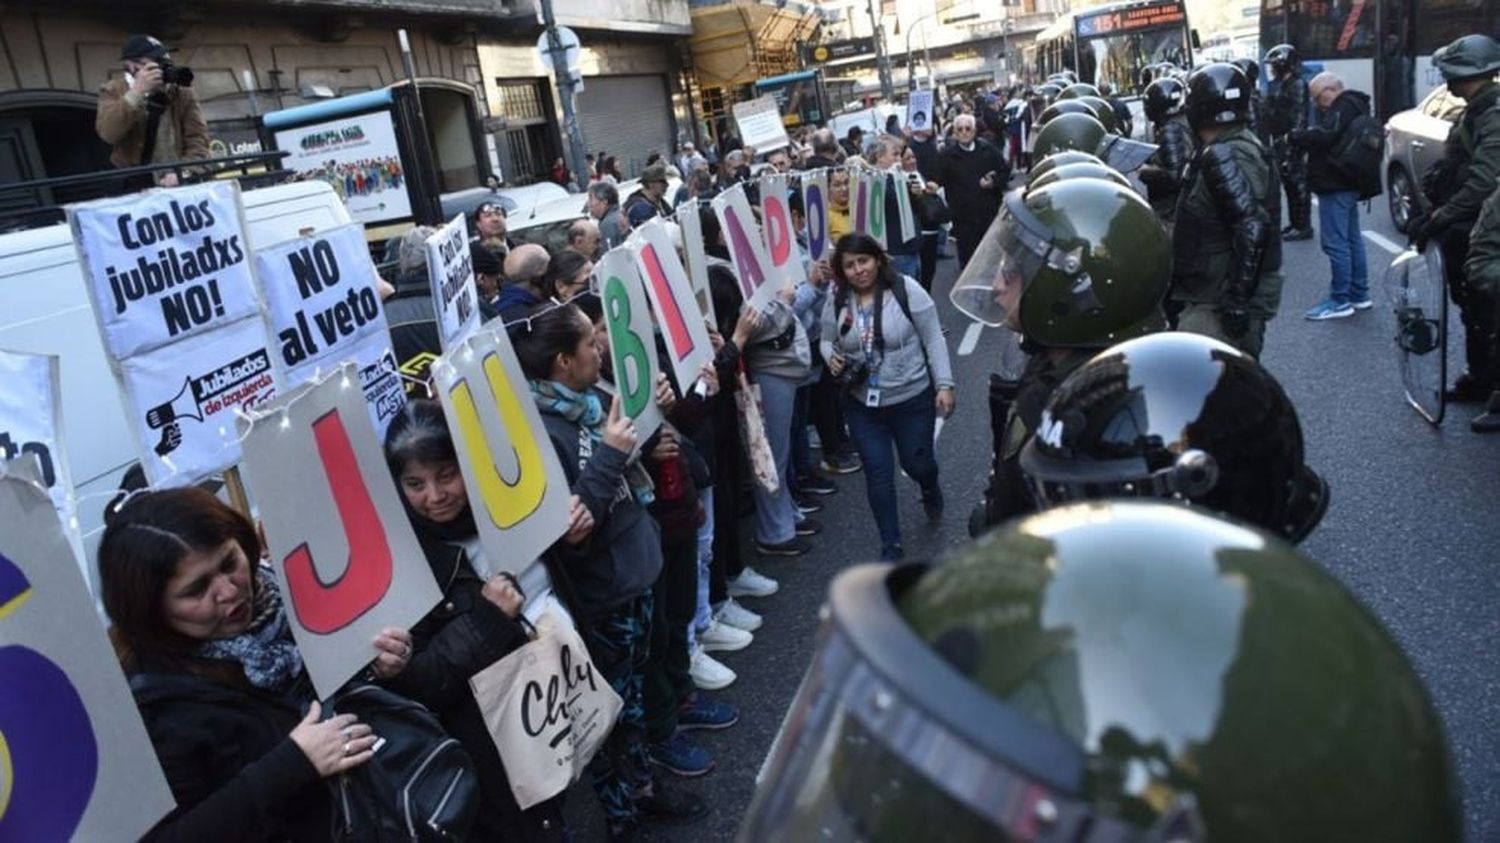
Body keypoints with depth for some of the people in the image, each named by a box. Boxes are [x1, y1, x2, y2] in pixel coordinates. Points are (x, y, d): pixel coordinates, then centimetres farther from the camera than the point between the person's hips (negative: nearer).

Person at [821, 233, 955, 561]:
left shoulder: (906, 290, -14)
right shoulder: (836, 300, -4)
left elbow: (933, 340, -10)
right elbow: (827, 341, 9)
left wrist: (944, 385, -12)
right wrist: (831, 357, -14)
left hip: (912, 398, -2)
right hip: (862, 404, 2)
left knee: (917, 463, 14)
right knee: (877, 473, 3)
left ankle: (931, 492, 54)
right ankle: (891, 546, 17)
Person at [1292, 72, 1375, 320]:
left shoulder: (1343, 107, -16)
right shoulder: (1354, 105, 18)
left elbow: (1324, 136, -27)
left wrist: (1293, 138, -17)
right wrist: (1302, 137, 1)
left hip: (1335, 186, -12)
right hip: (1348, 184, 12)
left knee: (1335, 242, -9)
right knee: (1352, 239, 17)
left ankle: (1340, 300, -6)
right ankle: (1359, 294, 25)